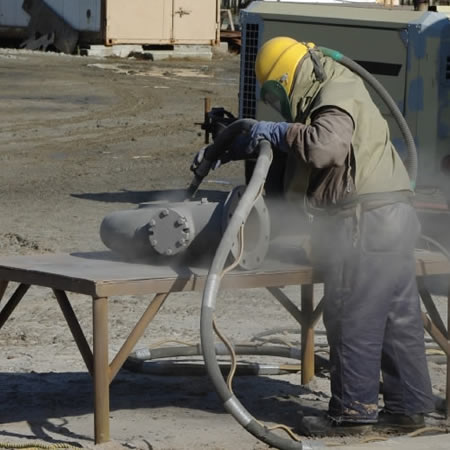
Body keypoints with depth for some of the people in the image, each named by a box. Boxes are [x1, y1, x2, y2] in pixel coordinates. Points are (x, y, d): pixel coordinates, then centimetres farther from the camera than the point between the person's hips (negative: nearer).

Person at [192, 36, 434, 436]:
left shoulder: (337, 97, -11)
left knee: (353, 319, -4)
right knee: (398, 317, 12)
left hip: (368, 219, -11)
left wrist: (279, 132, -15)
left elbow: (326, 146, -30)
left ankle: (352, 411, 1)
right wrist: (224, 151, 28)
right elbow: (302, 142, 31)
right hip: (394, 219, 11)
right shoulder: (329, 96, 22)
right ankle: (408, 406, 17)